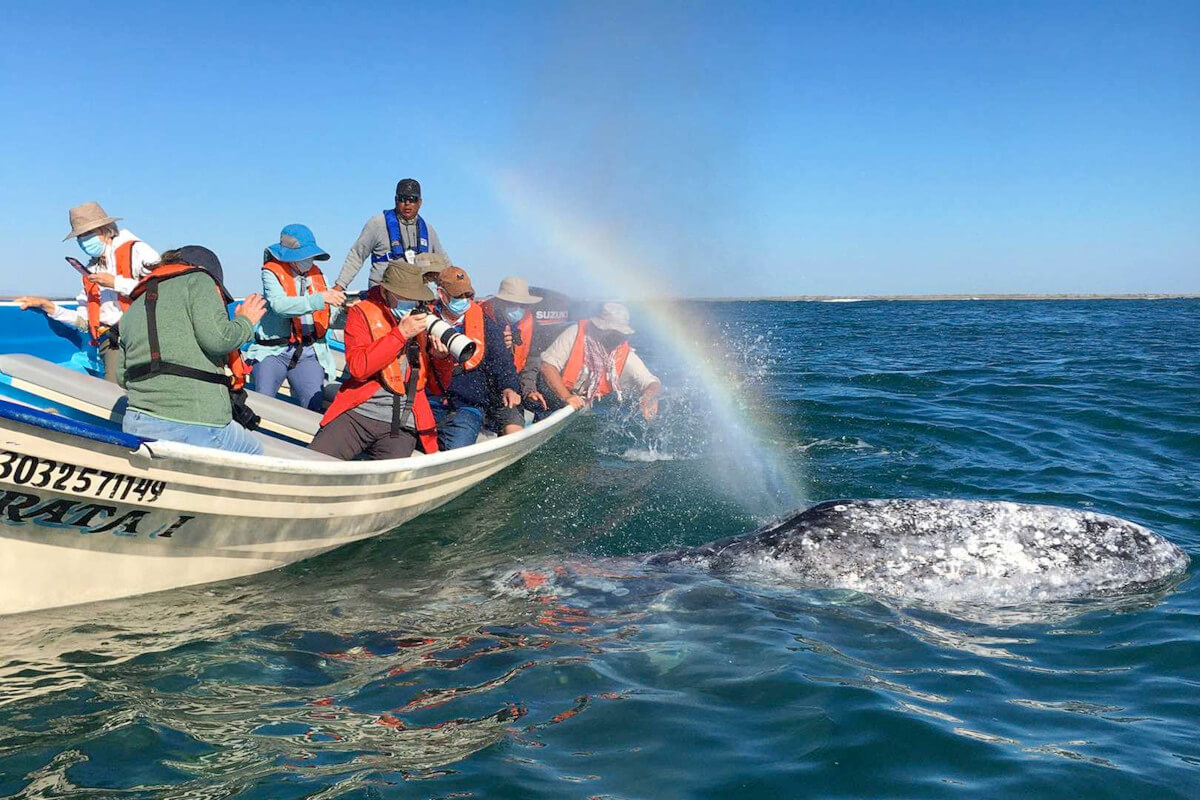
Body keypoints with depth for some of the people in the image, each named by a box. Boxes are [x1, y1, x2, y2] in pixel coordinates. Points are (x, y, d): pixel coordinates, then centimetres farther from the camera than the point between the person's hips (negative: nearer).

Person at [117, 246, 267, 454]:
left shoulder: (133, 308, 23)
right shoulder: (198, 280, 4)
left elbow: (122, 375, 20)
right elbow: (217, 338, -12)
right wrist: (245, 321, 8)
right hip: (197, 425, -6)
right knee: (255, 453, 14)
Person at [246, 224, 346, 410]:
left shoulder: (316, 274, 14)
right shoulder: (272, 272, -2)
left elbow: (329, 319, 16)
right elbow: (280, 305, -24)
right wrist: (319, 299, -30)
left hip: (309, 353, 4)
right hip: (273, 351, -3)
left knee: (314, 407, -15)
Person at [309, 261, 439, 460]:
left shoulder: (423, 317, 14)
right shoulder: (362, 312, 5)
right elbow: (358, 368, -12)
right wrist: (401, 333, -14)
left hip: (401, 424, 2)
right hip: (358, 413, -1)